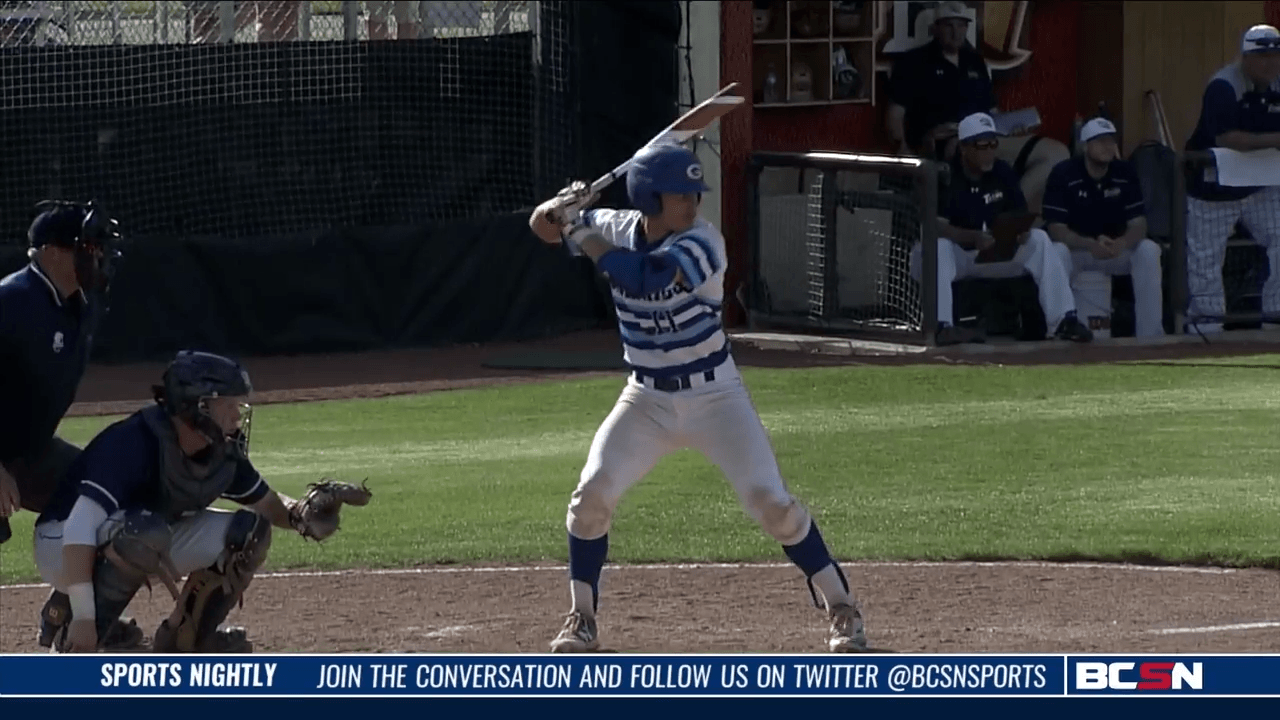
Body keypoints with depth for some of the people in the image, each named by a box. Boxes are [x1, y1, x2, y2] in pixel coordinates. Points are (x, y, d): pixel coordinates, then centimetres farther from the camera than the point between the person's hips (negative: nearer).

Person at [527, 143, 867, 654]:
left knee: (770, 500, -11)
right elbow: (542, 226, 4)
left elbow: (644, 278, -36)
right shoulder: (618, 229, -5)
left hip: (714, 395, -4)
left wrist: (580, 232, -28)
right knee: (593, 492, -11)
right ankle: (581, 620, 5)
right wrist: (558, 209, -20)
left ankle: (840, 607, 2)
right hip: (646, 399, 4)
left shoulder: (702, 244, -21)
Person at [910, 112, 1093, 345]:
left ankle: (1064, 320, -20)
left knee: (1040, 240, -13)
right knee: (938, 246, -39)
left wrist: (1021, 230, -23)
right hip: (956, 254, -5)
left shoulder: (1002, 172, 2)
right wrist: (974, 237, -42)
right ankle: (942, 326, -50)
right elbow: (935, 226, -26)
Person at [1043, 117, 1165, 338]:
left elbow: (1138, 225, -10)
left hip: (1116, 247, 3)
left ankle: (1150, 333, -24)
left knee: (1148, 250, -25)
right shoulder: (1063, 175, -14)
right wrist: (1091, 245, -39)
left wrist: (1121, 243, -34)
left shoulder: (1125, 174, -5)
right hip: (1074, 248, -3)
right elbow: (1056, 229, -20)